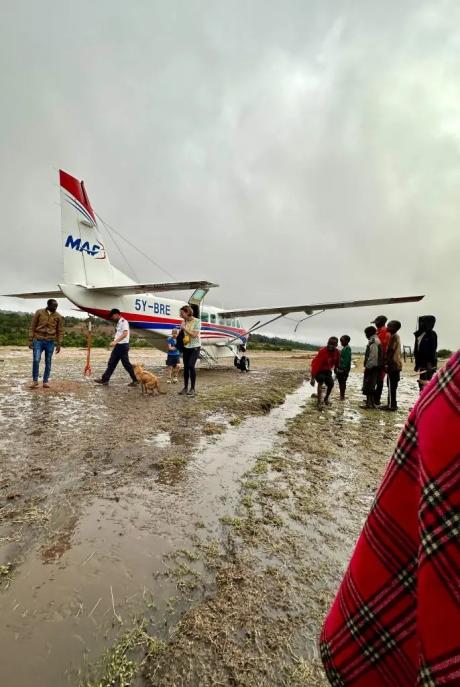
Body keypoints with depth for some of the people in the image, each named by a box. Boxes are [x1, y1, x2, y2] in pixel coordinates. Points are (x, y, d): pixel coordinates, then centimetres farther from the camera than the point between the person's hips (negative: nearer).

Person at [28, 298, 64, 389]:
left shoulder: (58, 317, 3)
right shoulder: (39, 312, 1)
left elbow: (60, 331, 5)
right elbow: (32, 327, 3)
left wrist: (59, 344, -1)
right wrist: (30, 340, -2)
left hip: (50, 342, 1)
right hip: (38, 340, -1)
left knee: (48, 362, 5)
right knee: (36, 360, -9)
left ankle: (46, 381, 15)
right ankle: (35, 380, 6)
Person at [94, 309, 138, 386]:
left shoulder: (124, 321, -12)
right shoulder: (119, 322, 17)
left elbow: (125, 334, -22)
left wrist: (115, 341, -26)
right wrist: (114, 343, 14)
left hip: (123, 345, -9)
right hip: (118, 346, 9)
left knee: (126, 364, -3)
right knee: (111, 363, 10)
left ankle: (135, 380, 7)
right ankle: (104, 379, 14)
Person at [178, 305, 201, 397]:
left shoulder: (197, 321, -10)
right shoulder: (184, 321, 5)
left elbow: (194, 335, -17)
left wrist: (184, 328, -17)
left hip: (195, 347, -5)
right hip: (186, 347, 5)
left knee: (191, 366, -15)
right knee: (185, 367, 6)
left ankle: (192, 389, -4)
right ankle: (185, 387, 17)